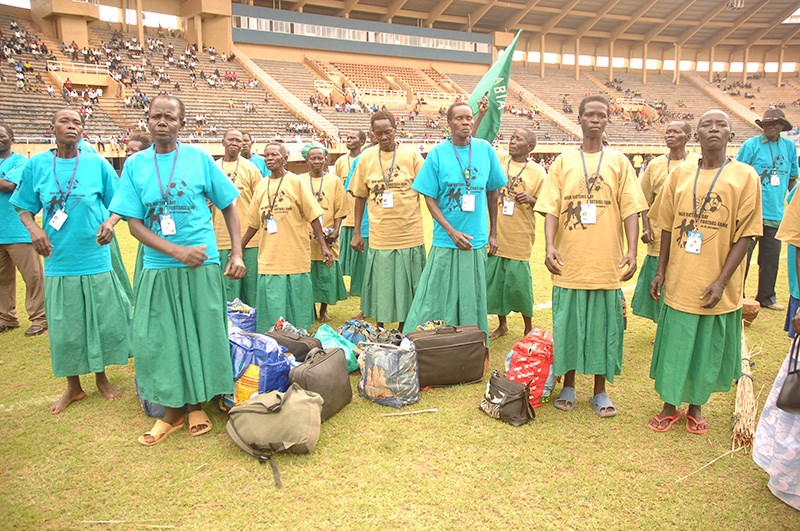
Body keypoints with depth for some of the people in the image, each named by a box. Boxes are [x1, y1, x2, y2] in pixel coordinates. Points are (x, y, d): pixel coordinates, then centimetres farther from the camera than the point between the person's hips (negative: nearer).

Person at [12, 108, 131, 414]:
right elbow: (24, 208, 7)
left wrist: (110, 222, -16)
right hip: (59, 260, 1)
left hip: (95, 259, -1)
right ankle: (73, 386, 29)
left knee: (103, 320, 8)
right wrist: (34, 229, -12)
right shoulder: (37, 165, 1)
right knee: (64, 327, 10)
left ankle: (101, 377, 30)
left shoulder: (97, 164, -2)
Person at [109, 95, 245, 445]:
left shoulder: (199, 158, 0)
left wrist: (237, 252, -4)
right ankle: (172, 411, 23)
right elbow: (134, 223, -2)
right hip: (158, 269, 1)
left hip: (202, 265, -1)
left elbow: (228, 205, 6)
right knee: (159, 340, 5)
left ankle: (196, 406, 25)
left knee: (201, 336, 6)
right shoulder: (135, 164, 3)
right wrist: (177, 251, -15)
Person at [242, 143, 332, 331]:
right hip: (269, 259, 3)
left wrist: (323, 246, -9)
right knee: (272, 308, 5)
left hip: (296, 257, -3)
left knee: (297, 305, 5)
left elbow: (313, 216, -4)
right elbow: (254, 223, 16)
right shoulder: (261, 186, 9)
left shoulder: (296, 182, -2)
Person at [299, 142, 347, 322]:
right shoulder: (299, 180, 6)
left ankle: (324, 309, 20)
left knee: (326, 274, 4)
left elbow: (340, 210, 5)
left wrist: (335, 231, -8)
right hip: (305, 238, 0)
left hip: (327, 238, 0)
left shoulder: (334, 181, 5)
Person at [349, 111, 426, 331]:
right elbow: (360, 197, 8)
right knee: (380, 288, 10)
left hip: (409, 236, -1)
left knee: (406, 287, 10)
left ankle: (403, 331, 28)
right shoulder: (366, 158, 2)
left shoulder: (412, 154, -3)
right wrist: (357, 233, 6)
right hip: (379, 236, 1)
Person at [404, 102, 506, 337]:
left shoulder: (485, 149, 2)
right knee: (438, 298, 3)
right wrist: (452, 232, -15)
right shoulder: (437, 153, -5)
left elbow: (493, 191, 11)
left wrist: (493, 233, 11)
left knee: (473, 299, 13)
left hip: (477, 241, 3)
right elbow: (429, 197, -5)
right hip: (446, 241, -2)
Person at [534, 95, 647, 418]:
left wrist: (632, 251, -11)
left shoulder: (619, 162, 6)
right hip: (570, 264, 0)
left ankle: (600, 391, 24)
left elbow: (630, 210, 0)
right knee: (568, 326, 8)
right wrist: (549, 245, -15)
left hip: (607, 264, 0)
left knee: (604, 326, 8)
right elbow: (551, 209, -1)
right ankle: (568, 386, 26)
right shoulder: (563, 162, 6)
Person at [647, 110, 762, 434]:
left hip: (717, 288, -1)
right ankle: (670, 406, 28)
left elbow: (745, 234, -7)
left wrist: (721, 281, -13)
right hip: (680, 282, 2)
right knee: (674, 345, 10)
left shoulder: (745, 176, -5)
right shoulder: (680, 174, 3)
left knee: (708, 348, 11)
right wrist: (661, 271, 4)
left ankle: (696, 406, 33)